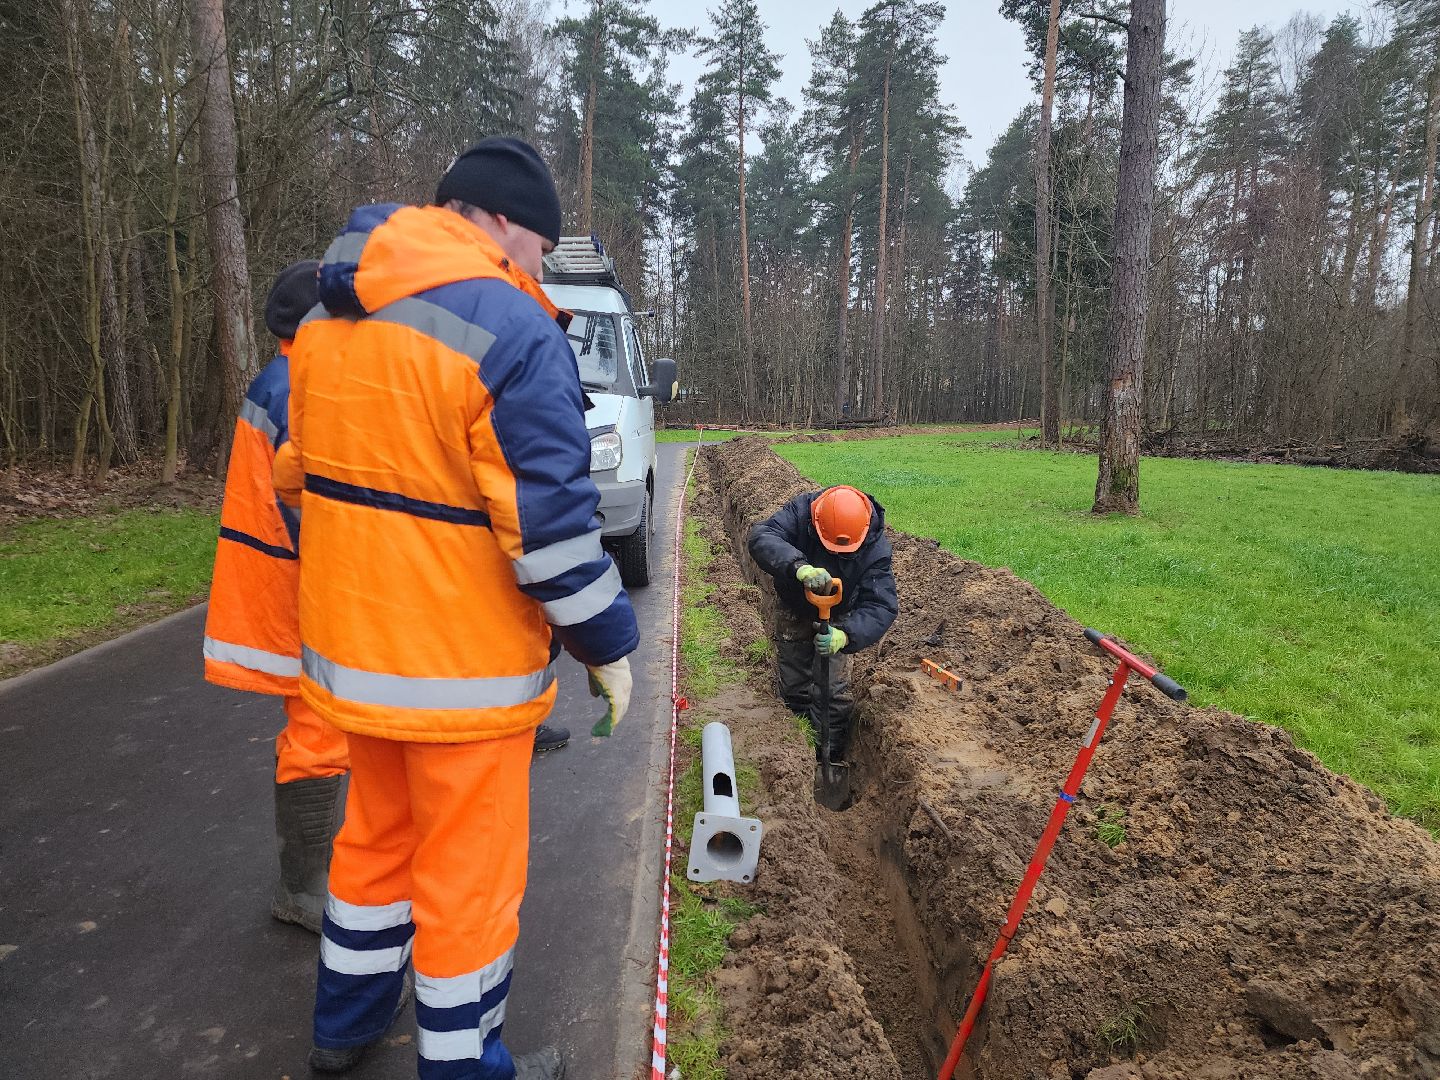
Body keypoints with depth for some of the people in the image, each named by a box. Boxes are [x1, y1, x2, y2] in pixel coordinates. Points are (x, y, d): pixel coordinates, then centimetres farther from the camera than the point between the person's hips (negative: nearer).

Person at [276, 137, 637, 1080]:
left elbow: (301, 474, 14)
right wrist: (607, 642, -10)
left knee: (378, 832, 27)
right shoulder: (513, 331, -19)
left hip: (351, 647, 8)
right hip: (463, 665, -8)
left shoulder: (330, 319, 7)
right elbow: (549, 521, -22)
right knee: (469, 870, 10)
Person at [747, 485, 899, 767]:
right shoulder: (800, 511, -33)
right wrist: (799, 567, -66)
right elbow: (761, 537, -48)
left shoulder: (875, 548, -32)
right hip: (793, 609, 1)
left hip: (838, 618, -1)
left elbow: (881, 606, -35)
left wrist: (846, 636, -54)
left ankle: (832, 760, 15)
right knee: (793, 687, 14)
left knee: (834, 695, -6)